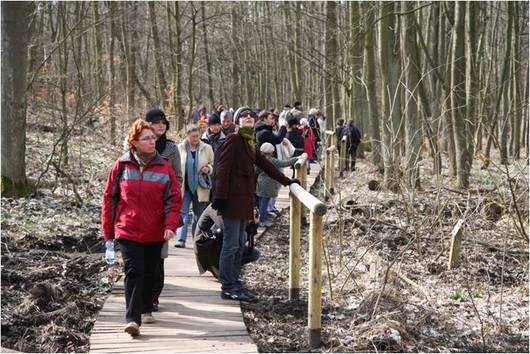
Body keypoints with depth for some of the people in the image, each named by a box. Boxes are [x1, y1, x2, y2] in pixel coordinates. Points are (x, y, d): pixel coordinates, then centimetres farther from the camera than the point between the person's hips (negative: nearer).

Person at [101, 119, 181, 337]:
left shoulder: (164, 167, -1)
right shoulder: (121, 166, -2)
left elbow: (174, 199, 0)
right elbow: (109, 198, 4)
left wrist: (170, 225, -13)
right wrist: (108, 232, 4)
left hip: (155, 233, 2)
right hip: (128, 231, -2)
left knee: (150, 273, 15)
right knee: (134, 272, -11)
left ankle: (146, 309, 34)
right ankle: (132, 319, -10)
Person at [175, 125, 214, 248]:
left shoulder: (207, 148, 2)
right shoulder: (180, 148, 2)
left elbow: (213, 165, 13)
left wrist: (208, 169, -10)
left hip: (200, 187, 1)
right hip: (184, 186, -1)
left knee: (199, 215, 9)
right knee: (182, 212, -9)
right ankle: (181, 239, -12)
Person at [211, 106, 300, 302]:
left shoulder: (249, 142, 16)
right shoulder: (234, 139, -9)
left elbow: (265, 164, 23)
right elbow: (223, 168, -14)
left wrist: (286, 181, 25)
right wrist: (220, 196, -19)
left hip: (244, 198, 9)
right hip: (233, 197, -9)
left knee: (239, 243, 13)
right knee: (231, 244, -4)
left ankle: (234, 283, 22)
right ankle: (227, 286, 4)